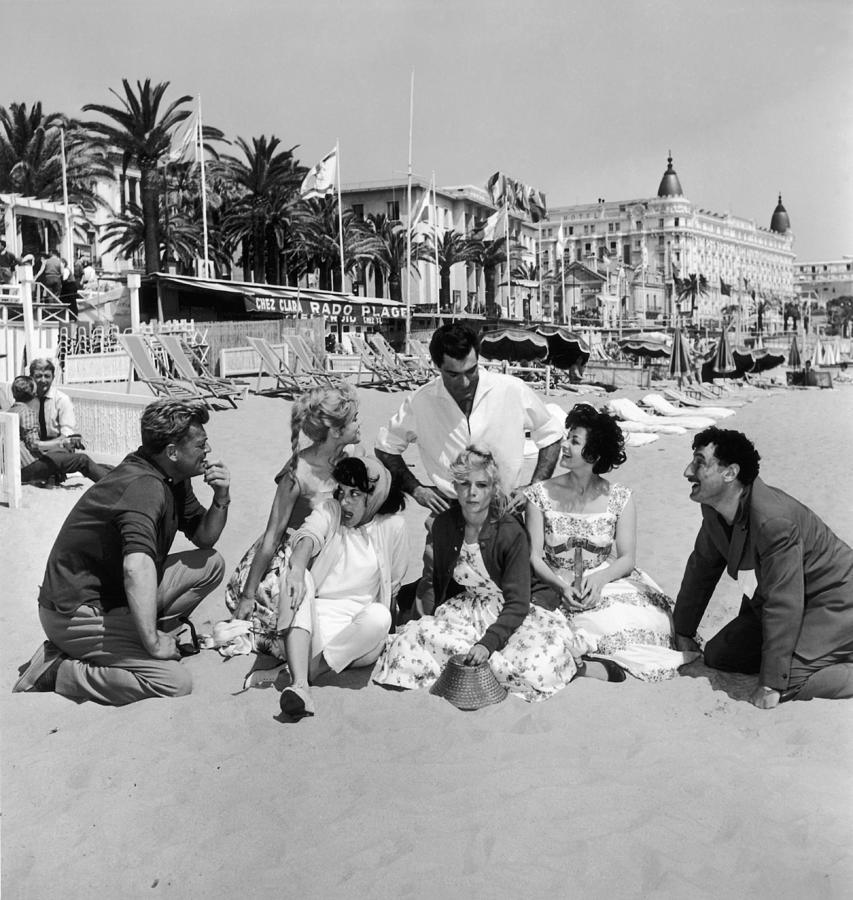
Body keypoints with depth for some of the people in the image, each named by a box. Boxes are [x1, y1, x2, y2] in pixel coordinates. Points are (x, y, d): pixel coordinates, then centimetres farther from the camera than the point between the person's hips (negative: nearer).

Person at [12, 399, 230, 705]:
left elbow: (203, 537, 15)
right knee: (175, 682, -22)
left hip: (113, 595, 10)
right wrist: (153, 644, -34)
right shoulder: (144, 486, -26)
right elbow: (137, 569, -40)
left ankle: (128, 635, 5)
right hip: (75, 612, -10)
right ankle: (53, 672, -10)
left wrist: (221, 499, -5)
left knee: (211, 565, 4)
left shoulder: (174, 480, 4)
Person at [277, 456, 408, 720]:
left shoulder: (392, 525, 5)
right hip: (316, 619, 1)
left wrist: (380, 628, 10)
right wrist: (297, 569, -36)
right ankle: (299, 684, -41)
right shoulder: (329, 511, 7)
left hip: (357, 629, -1)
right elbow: (307, 537, -15)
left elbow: (393, 585, 12)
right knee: (298, 577, -29)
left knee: (379, 615, -34)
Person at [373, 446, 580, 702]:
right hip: (463, 610, 4)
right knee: (411, 641, -24)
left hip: (507, 614, -4)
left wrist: (487, 643, -33)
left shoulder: (511, 533, -18)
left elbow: (517, 604, -21)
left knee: (539, 665, -34)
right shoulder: (444, 525, -4)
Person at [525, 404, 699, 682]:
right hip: (555, 586, 0)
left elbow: (627, 558, -2)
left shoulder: (619, 498, 1)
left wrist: (600, 578, -22)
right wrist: (562, 586, -21)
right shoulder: (540, 495, 1)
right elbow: (534, 557, -3)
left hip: (606, 583, 1)